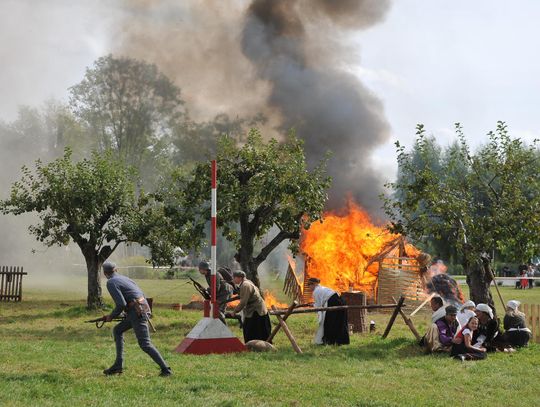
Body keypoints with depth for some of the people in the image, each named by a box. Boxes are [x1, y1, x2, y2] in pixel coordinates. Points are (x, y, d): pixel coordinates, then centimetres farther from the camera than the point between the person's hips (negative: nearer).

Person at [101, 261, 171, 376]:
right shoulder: (124, 278, 19)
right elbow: (141, 295, 20)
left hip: (137, 312, -9)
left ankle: (165, 369, -9)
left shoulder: (111, 283, -7)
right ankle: (118, 365, 17)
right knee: (117, 330, 19)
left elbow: (121, 304, -16)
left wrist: (111, 316, 1)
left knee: (145, 344, -7)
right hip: (143, 308, 9)